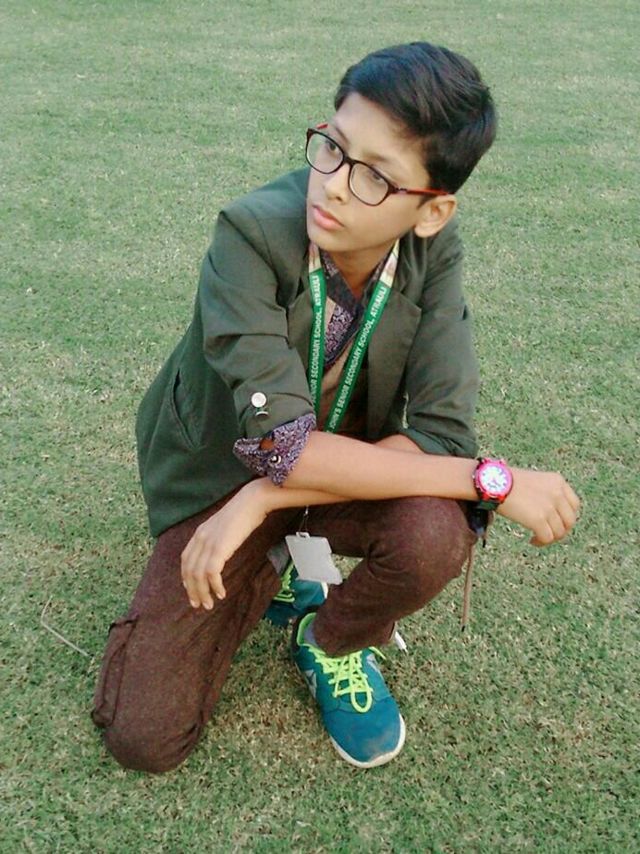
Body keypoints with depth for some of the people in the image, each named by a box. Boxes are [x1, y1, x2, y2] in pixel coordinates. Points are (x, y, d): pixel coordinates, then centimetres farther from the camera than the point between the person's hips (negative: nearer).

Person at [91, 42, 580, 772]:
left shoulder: (434, 250, -19)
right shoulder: (251, 234, -29)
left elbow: (441, 434, -24)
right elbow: (281, 447, -34)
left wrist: (263, 502, -30)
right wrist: (496, 481, -31)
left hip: (349, 465, 2)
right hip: (221, 473, -1)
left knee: (434, 535, -33)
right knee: (143, 738, -9)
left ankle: (333, 640, 4)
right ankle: (272, 570, 17)